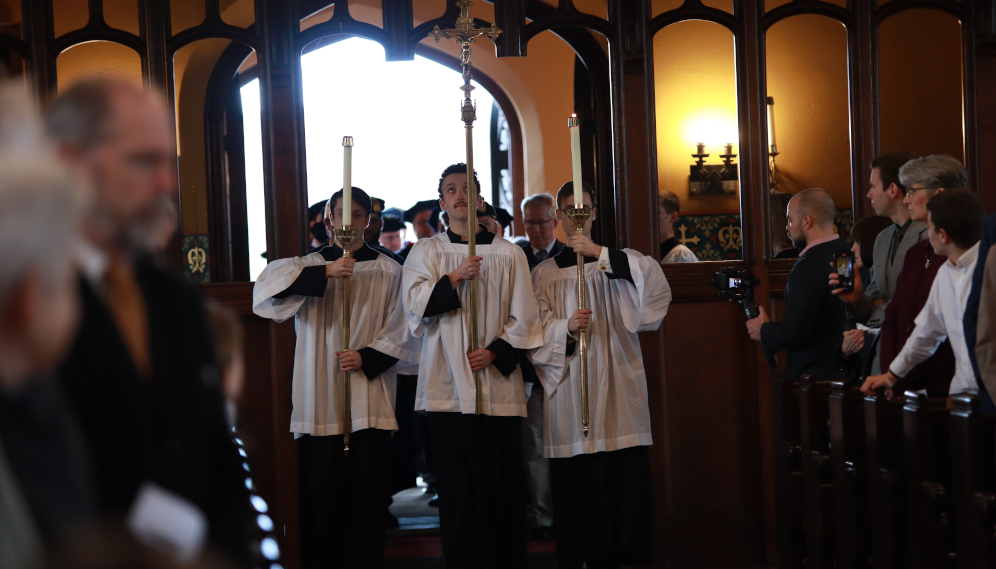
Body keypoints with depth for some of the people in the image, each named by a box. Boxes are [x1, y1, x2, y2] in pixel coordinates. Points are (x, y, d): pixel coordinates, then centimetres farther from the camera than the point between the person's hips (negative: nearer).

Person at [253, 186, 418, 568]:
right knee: (322, 492, 2)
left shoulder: (387, 271, 7)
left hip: (369, 398, 0)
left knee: (366, 493, -1)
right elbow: (268, 283, -12)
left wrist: (367, 357, -11)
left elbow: (399, 330, 5)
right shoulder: (309, 266, 7)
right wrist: (325, 273, -20)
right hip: (319, 400, 0)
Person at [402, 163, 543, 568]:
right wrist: (454, 278, -16)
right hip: (448, 383, 0)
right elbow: (414, 303, -5)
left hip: (498, 383, 0)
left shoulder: (508, 254, 8)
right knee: (457, 487, -1)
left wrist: (494, 352, -8)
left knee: (504, 484, 0)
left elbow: (523, 319, 6)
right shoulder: (426, 252, 10)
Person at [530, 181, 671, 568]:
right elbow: (537, 326, 4)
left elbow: (653, 277, -9)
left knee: (624, 477, -7)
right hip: (568, 387, 0)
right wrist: (565, 328, -17)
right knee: (574, 482, -3)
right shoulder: (544, 273, 13)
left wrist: (600, 253, -15)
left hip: (617, 387, 0)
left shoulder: (618, 262, 12)